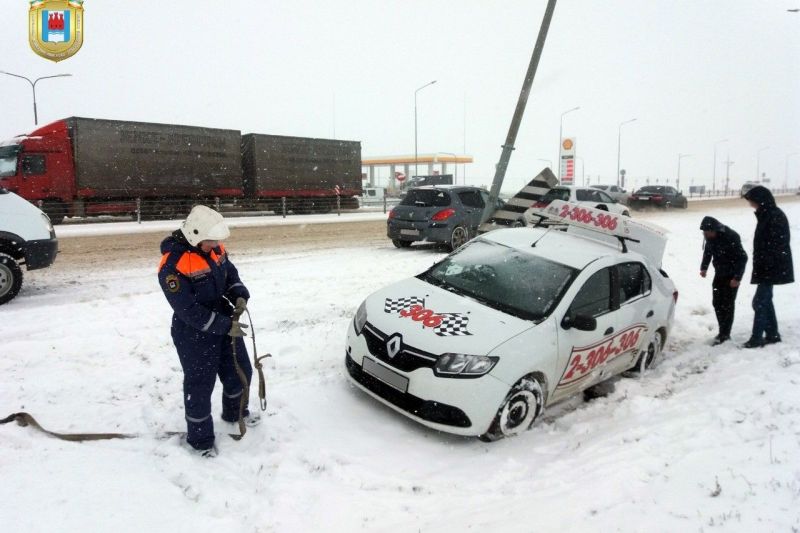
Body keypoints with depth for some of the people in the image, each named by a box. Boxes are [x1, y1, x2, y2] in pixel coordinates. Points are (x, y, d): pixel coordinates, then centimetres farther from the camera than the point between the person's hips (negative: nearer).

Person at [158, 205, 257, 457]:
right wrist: (226, 326, -25)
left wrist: (239, 295, -9)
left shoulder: (215, 249, -5)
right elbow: (188, 310, -27)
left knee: (240, 371, 20)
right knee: (199, 386, 7)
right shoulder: (173, 265, -27)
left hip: (225, 322, 8)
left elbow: (231, 274, 11)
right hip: (194, 334, -7)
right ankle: (200, 439, 28)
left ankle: (235, 413, 47)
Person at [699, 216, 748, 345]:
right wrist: (704, 267, -1)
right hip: (719, 273, 6)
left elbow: (742, 258, -21)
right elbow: (708, 251, 10)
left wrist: (737, 277, -21)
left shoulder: (731, 237, -25)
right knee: (717, 302, 6)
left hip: (732, 275, -6)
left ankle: (724, 334, 2)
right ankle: (723, 332, 17)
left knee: (727, 304, -5)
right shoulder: (710, 236, -6)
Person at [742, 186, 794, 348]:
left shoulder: (775, 216, -17)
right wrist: (759, 266, 17)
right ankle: (772, 334, 22)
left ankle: (757, 338, -1)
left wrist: (764, 267, -25)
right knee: (765, 300, 14)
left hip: (772, 268, -10)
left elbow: (775, 245, -23)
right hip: (767, 267, 10)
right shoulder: (767, 215, 13)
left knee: (759, 302, -7)